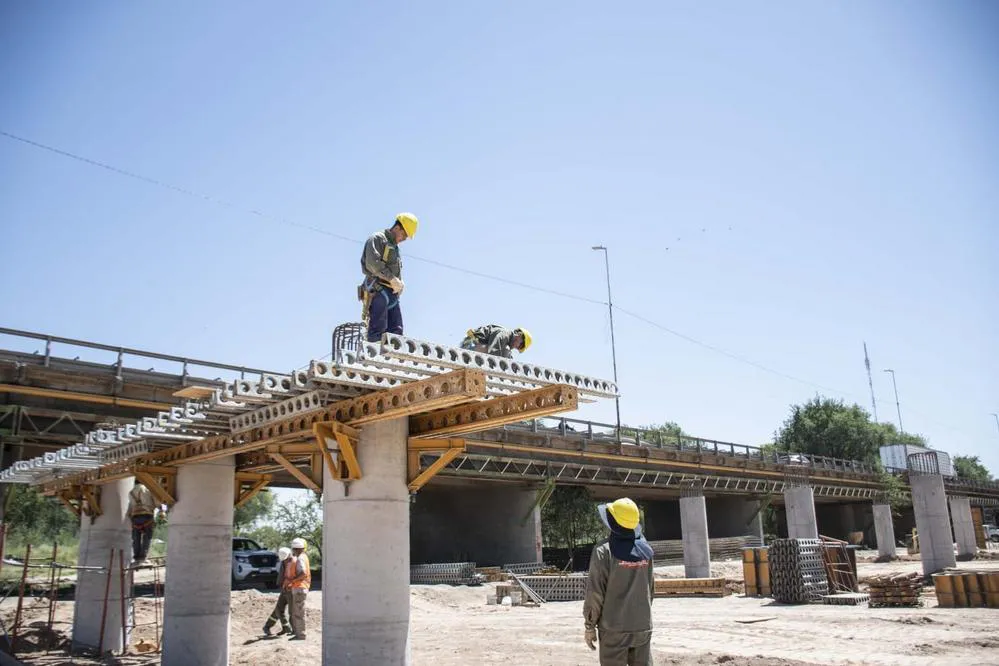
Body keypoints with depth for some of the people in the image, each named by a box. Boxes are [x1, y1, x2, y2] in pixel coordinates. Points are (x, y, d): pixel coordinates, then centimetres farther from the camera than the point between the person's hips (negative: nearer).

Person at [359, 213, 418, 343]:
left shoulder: (394, 247, 29)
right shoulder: (377, 238, 1)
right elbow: (372, 262, -15)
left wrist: (400, 283, 4)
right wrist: (392, 279, -16)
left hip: (392, 294, 9)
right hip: (378, 291, -8)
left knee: (396, 330, -4)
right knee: (378, 330, -14)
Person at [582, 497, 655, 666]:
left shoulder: (604, 551, -12)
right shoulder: (645, 551, 3)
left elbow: (595, 592, -11)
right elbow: (649, 588, 11)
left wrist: (590, 626, -2)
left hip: (614, 628, -4)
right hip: (643, 626, 5)